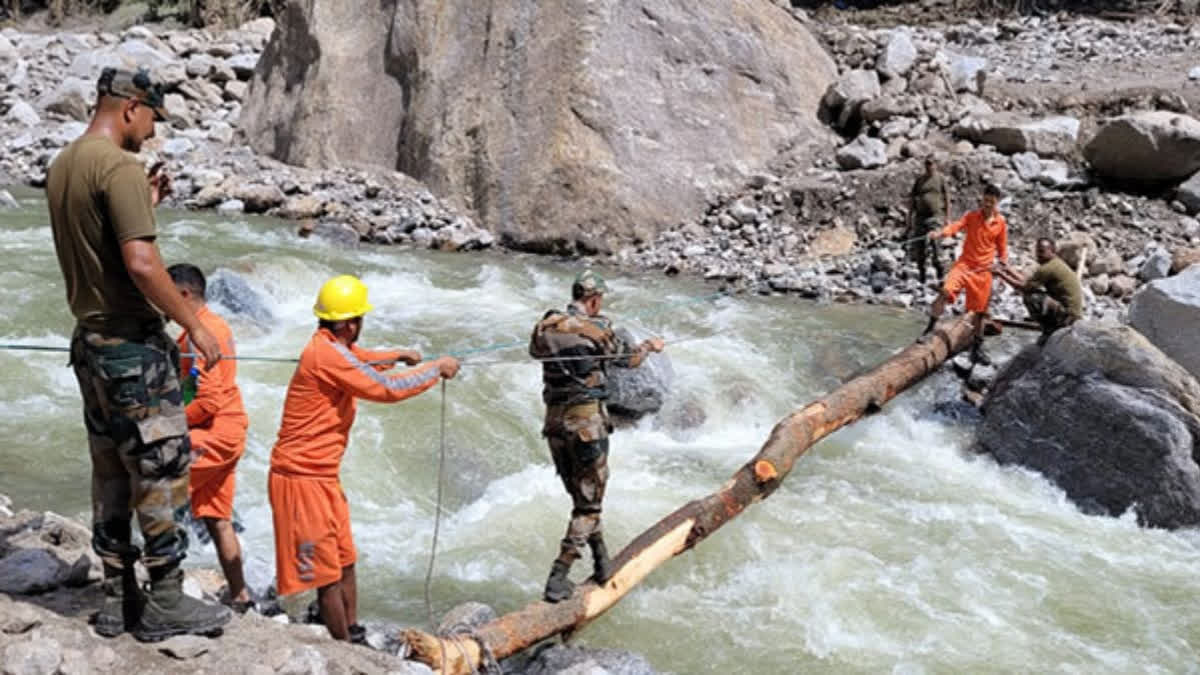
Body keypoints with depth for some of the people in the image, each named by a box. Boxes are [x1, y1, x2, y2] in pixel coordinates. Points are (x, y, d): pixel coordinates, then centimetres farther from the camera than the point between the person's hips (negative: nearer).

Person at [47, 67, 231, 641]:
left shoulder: (61, 166, 12)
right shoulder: (119, 168, -17)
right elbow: (141, 264, -25)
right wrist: (194, 324, -17)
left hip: (89, 339, 9)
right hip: (132, 342, -9)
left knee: (111, 471, 13)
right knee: (162, 469, -1)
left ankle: (118, 599, 20)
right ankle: (166, 603, 5)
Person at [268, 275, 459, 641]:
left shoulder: (334, 348, 8)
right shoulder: (325, 354, -23)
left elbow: (358, 359, 35)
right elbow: (387, 388, -22)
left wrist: (397, 355, 35)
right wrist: (436, 369, -10)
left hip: (323, 476, 10)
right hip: (302, 478, -10)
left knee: (345, 562, 18)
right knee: (328, 576, -1)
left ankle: (354, 636, 29)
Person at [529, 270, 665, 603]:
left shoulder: (546, 327, 5)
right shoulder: (596, 328, -8)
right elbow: (627, 358, 6)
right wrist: (649, 346, 27)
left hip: (554, 420, 6)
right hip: (586, 420, -6)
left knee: (580, 496, 20)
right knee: (588, 503, 2)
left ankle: (602, 563, 27)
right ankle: (558, 579, -4)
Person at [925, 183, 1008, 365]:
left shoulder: (1001, 223, 3)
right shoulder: (971, 216, -3)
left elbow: (1002, 248, 13)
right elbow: (956, 225, -21)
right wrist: (940, 234, -40)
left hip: (983, 270, 2)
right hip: (965, 264, -2)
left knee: (980, 311, 8)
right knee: (945, 292, -26)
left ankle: (977, 349, 23)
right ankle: (929, 328, -16)